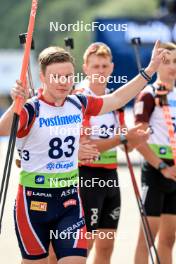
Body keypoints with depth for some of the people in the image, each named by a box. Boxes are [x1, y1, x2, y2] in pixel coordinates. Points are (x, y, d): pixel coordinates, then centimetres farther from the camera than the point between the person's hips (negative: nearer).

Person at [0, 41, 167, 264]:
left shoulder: (78, 105, 4)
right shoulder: (31, 111, -14)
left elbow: (116, 99, 19)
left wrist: (150, 69, 18)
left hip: (70, 201, 4)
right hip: (34, 202, -4)